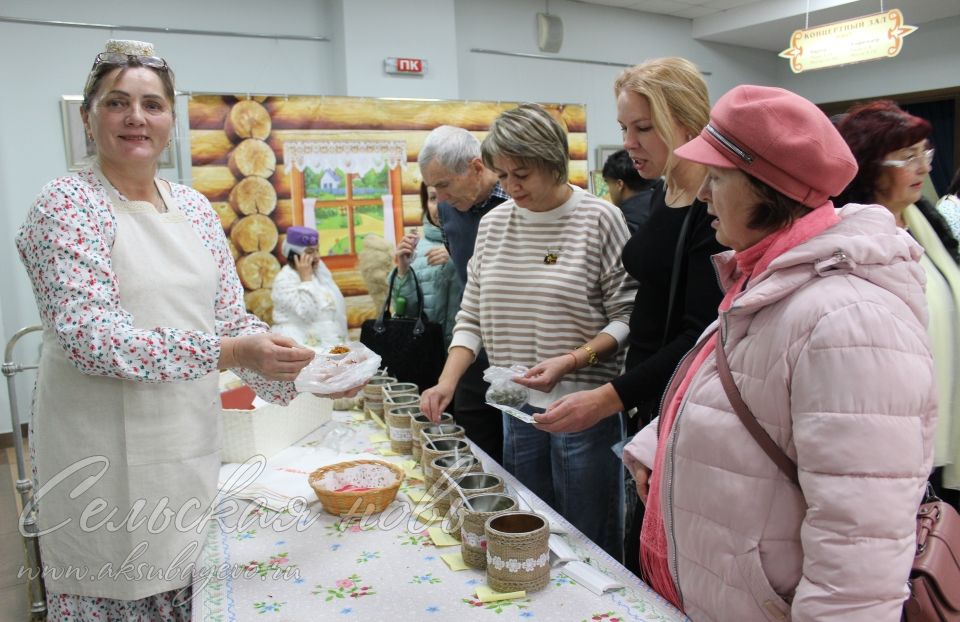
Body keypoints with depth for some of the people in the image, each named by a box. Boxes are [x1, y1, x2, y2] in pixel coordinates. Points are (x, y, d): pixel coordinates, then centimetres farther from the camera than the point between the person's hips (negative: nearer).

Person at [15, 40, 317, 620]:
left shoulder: (195, 206, 7)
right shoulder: (67, 203, -9)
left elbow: (233, 317, 8)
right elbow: (87, 334, -21)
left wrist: (307, 371, -8)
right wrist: (230, 353, -28)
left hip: (194, 439, 5)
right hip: (107, 449, -5)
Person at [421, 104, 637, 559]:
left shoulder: (599, 219, -7)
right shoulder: (494, 223, 7)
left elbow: (626, 316, -8)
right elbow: (472, 317, 9)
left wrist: (570, 361, -21)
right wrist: (447, 382, -3)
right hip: (518, 408, 5)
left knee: (590, 541, 7)